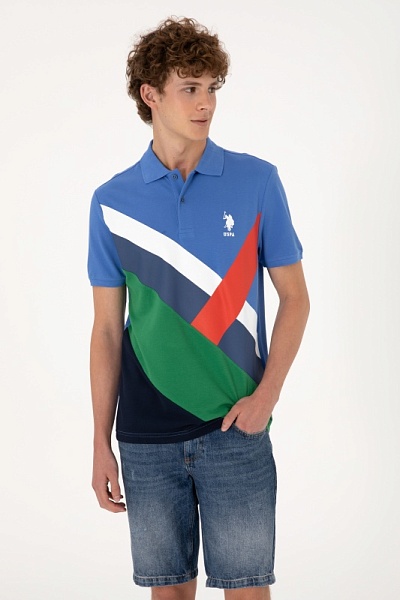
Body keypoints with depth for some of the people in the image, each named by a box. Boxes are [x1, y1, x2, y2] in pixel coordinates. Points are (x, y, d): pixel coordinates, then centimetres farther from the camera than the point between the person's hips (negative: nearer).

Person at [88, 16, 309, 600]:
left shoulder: (257, 181, -1)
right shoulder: (112, 201, 2)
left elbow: (294, 296, 3)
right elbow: (107, 329, 5)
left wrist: (266, 394, -9)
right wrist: (101, 443, 3)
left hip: (236, 429, -1)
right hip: (146, 438, 1)